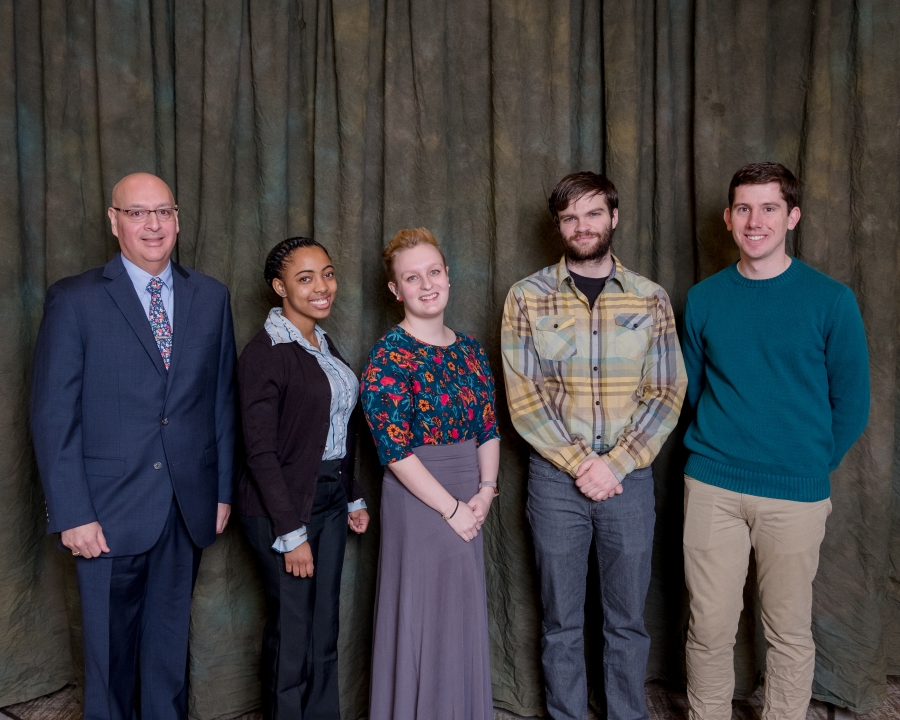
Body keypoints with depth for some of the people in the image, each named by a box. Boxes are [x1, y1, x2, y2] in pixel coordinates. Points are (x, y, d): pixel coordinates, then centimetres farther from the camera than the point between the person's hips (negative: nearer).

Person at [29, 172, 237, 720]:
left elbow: (223, 399, 7)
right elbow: (53, 414, -7)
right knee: (110, 647, 13)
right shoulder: (74, 299, -4)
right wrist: (72, 514, -11)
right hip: (111, 510, -2)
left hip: (189, 506, 3)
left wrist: (223, 490, 5)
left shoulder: (211, 297, 5)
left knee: (171, 640, 17)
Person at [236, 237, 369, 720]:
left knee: (325, 626, 17)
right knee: (292, 631, 7)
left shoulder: (324, 345, 8)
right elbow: (261, 452, -18)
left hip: (330, 499, 7)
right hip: (282, 506, -7)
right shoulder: (265, 353, -16)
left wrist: (353, 498, 13)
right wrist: (291, 532, -18)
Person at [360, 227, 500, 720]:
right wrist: (451, 508, -15)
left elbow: (489, 428, 9)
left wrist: (484, 491, -4)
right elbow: (394, 448, -17)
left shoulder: (470, 348, 7)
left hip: (468, 501, 6)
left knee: (466, 619, 16)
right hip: (416, 498, -6)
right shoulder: (388, 355, -12)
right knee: (423, 618, 6)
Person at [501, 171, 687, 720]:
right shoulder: (528, 298, -2)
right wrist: (580, 464, -12)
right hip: (555, 478, -1)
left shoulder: (651, 299, 2)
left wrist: (615, 465, -11)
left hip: (630, 476, 1)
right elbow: (523, 399, -6)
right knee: (562, 622, 13)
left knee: (628, 619, 14)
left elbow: (668, 395, -1)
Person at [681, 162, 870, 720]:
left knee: (789, 632, 12)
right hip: (711, 487, 2)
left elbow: (851, 402, 2)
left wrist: (814, 466, 4)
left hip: (796, 495, -1)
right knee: (710, 628, 10)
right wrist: (719, 448, 9)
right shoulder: (704, 299, 4)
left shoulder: (831, 300, -3)